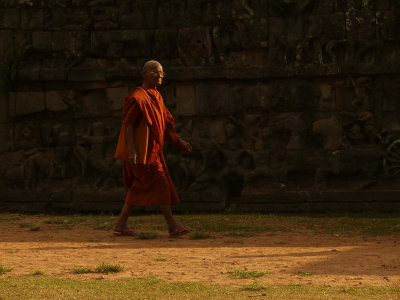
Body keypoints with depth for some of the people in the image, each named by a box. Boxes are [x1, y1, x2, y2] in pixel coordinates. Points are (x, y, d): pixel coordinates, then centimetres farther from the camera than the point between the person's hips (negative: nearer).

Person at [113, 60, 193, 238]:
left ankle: (120, 225, 16)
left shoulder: (156, 97, 16)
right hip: (141, 151, -10)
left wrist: (180, 142, 14)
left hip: (151, 150, 10)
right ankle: (172, 226, -10)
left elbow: (165, 124, 21)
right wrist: (132, 150, -24)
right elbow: (128, 125, -17)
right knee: (160, 183, -10)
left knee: (139, 189, 10)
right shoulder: (138, 97, -13)